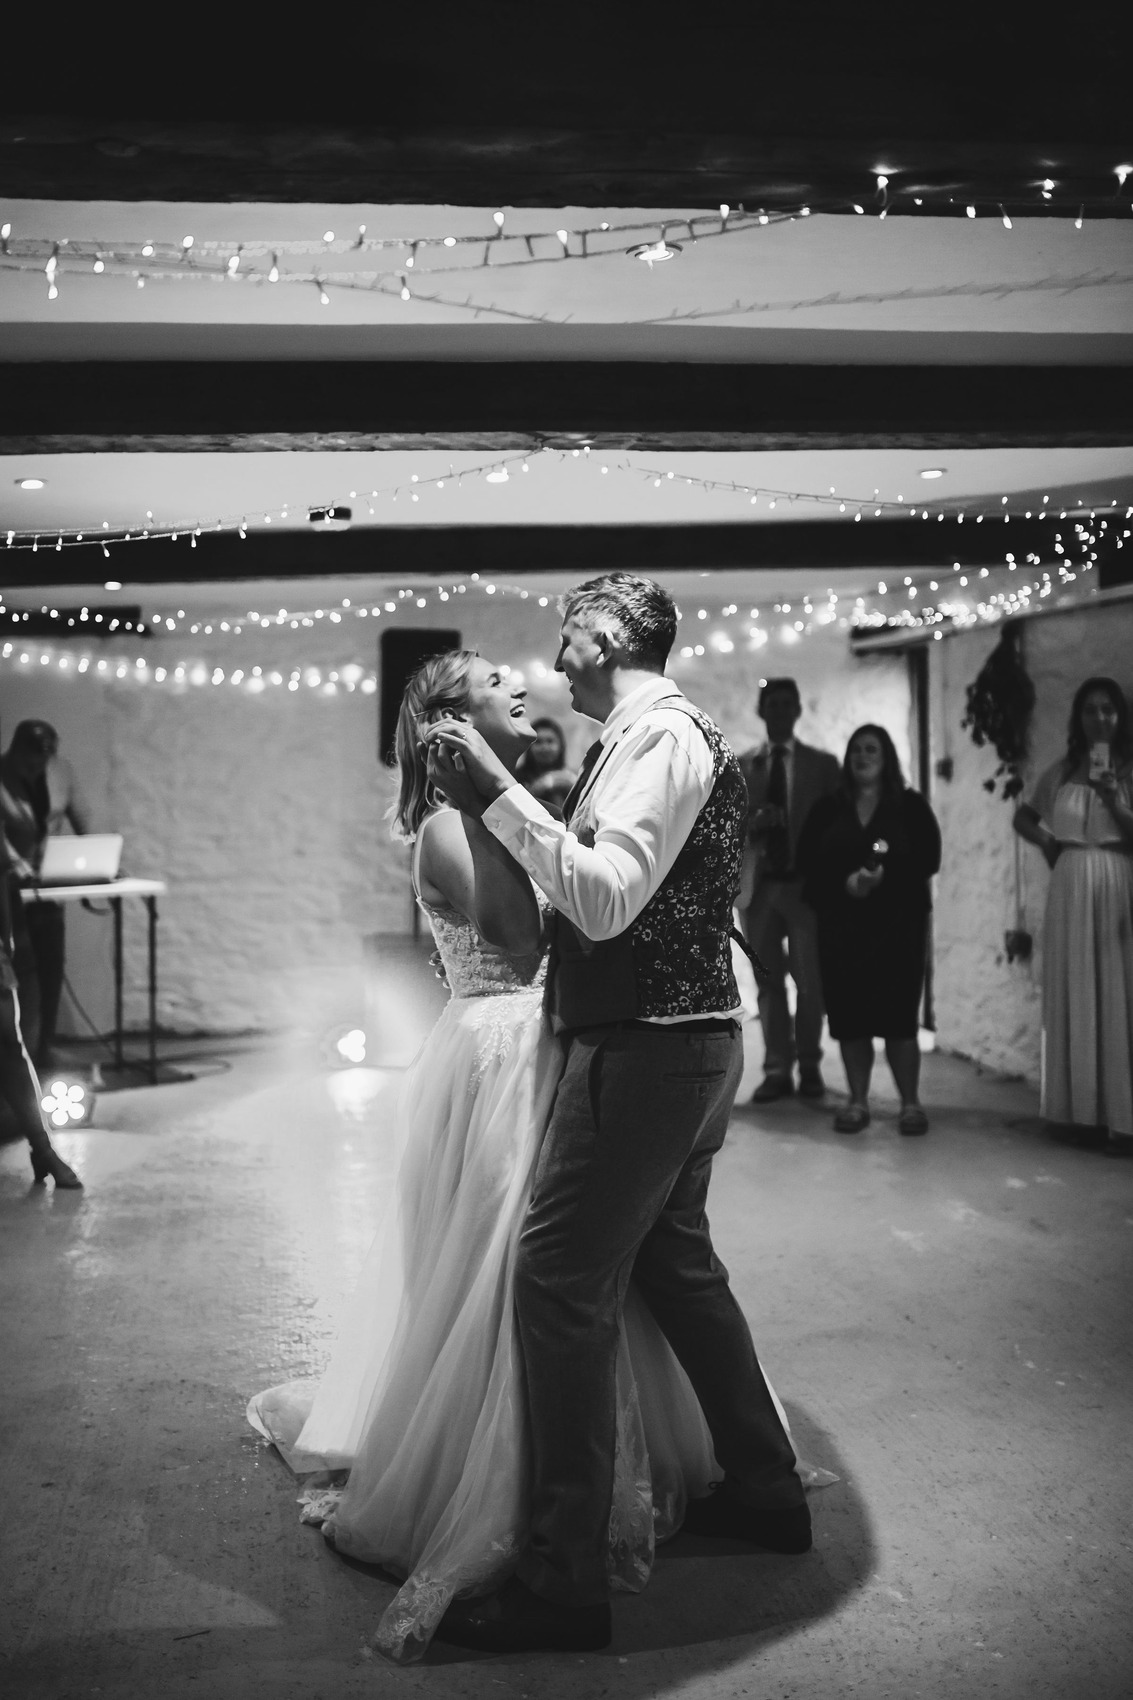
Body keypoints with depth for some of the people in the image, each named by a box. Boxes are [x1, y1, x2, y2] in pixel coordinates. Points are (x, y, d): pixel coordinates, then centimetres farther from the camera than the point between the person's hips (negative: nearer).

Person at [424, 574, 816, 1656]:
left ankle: (563, 1583, -4)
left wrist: (495, 793, -25)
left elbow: (605, 899, -24)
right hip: (687, 1039, 11)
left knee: (560, 1280, -9)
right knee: (674, 1259, 21)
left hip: (646, 1046, -11)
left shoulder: (663, 738, -14)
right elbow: (592, 896, 17)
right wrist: (502, 799, 13)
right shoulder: (657, 738, 17)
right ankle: (763, 1488, 36)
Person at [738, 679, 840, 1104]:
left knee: (809, 981, -3)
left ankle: (809, 1067, 8)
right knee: (769, 981, 2)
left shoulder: (823, 764, 9)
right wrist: (752, 823, -14)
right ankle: (777, 1069, 6)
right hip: (759, 885, 1)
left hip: (806, 885, -1)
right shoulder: (740, 766, 12)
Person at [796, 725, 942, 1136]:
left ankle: (910, 1103, -1)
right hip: (841, 921, 2)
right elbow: (808, 860, 4)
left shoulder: (911, 805, 6)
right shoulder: (828, 809, 12)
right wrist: (844, 882, -13)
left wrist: (884, 876, -17)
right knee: (849, 1012, -1)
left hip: (898, 921, -2)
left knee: (899, 1011, -6)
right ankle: (858, 1102, 7)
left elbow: (928, 858, -3)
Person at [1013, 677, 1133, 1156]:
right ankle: (1082, 1106, 10)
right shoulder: (1062, 771, 11)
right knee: (1074, 995, 4)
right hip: (1071, 888, 3)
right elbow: (1023, 817, 23)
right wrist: (1047, 842, 7)